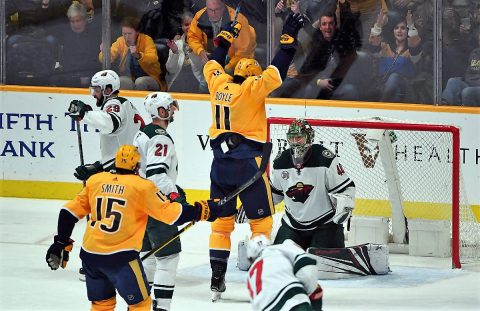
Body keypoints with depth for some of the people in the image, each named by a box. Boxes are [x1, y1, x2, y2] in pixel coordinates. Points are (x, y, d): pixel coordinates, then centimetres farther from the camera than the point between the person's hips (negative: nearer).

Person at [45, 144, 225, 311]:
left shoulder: (95, 180, 8)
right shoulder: (142, 186, -5)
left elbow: (70, 212, 10)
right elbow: (170, 213, -7)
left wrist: (61, 243, 18)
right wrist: (201, 211, 5)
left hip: (90, 254, 5)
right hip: (120, 257, -5)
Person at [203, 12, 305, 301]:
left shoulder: (219, 82, 6)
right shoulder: (252, 87, -8)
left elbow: (214, 64, 25)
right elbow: (277, 71, -13)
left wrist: (226, 37, 37)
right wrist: (289, 36, -9)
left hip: (220, 163, 5)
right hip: (247, 163, -5)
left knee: (221, 221, 12)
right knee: (261, 221, 3)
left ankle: (217, 280, 9)